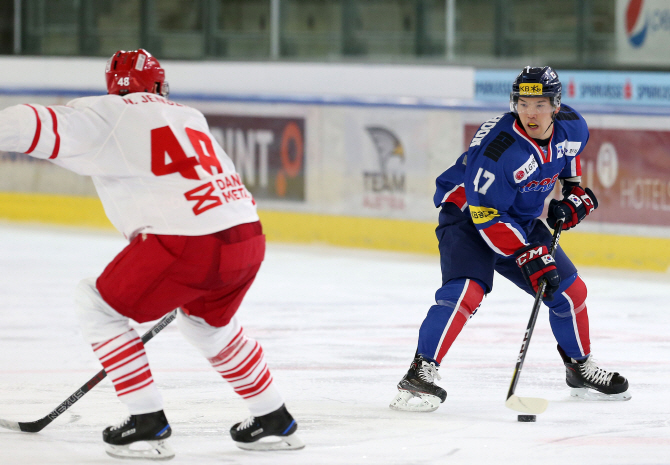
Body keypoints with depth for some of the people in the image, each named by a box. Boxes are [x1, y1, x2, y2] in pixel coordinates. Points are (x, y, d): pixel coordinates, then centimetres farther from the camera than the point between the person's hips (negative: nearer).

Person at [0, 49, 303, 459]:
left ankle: (148, 423, 7)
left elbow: (38, 128, -6)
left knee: (98, 306, 12)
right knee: (207, 319, 35)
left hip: (187, 241, -7)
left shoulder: (105, 115, 8)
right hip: (249, 238, 7)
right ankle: (275, 422, 38)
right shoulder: (190, 117, 28)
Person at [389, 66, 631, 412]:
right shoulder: (499, 147, -33)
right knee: (466, 290, -30)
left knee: (570, 290, 8)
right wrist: (528, 257, -34)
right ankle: (420, 373, -27)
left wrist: (575, 191, 5)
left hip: (521, 220, 7)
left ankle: (581, 370, 31)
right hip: (468, 213, -7)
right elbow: (487, 215, -30)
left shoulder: (572, 127, -12)